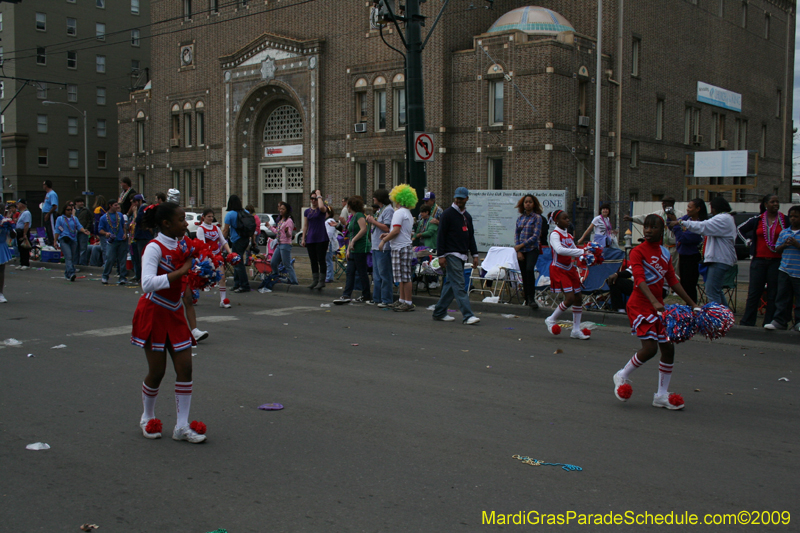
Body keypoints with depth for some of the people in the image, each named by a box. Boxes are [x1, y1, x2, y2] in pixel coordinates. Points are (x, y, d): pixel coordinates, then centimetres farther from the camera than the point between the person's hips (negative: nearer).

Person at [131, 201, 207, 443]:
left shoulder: (181, 245, 4)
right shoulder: (154, 248, -18)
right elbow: (147, 284, -32)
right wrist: (182, 271, -31)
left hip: (174, 313, 7)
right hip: (154, 313, -7)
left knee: (185, 367, 1)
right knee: (157, 370, 2)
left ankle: (182, 426, 8)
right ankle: (147, 418, 27)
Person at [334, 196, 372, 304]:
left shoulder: (359, 215, -10)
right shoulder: (352, 217, 19)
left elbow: (363, 229, -24)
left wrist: (353, 241, -20)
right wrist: (348, 250, 18)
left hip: (360, 248, -10)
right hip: (354, 249, 10)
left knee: (362, 272, -3)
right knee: (350, 272, 5)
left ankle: (366, 296, 5)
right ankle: (346, 295, 5)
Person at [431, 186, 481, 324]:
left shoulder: (467, 216, 16)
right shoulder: (448, 214, -6)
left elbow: (471, 236, 22)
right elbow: (441, 235, -9)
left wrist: (474, 254, 15)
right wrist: (441, 255, -14)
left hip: (462, 255, 8)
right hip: (451, 254, -8)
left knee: (451, 284, 10)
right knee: (459, 285, -11)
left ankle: (439, 312, 19)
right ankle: (468, 315, -15)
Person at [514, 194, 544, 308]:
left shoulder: (537, 217, -2)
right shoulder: (520, 217, 11)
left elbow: (535, 236, -10)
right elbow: (516, 234, 9)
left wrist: (521, 245, -11)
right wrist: (518, 251, -2)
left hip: (532, 249, -4)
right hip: (520, 250, 5)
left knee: (529, 269, -25)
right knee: (524, 274, 5)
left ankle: (531, 298, -20)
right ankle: (527, 299, 16)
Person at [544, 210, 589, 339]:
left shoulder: (568, 235, 13)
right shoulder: (555, 234, -13)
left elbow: (573, 251, 16)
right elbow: (559, 250, -32)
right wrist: (581, 252, -35)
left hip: (570, 269, 8)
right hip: (559, 269, -8)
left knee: (578, 298, 6)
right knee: (570, 298, -15)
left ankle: (576, 330, 16)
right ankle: (551, 320, 8)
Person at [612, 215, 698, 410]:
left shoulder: (665, 253, 10)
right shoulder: (638, 251, -11)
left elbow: (672, 280, 17)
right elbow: (640, 280, -24)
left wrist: (692, 304, 17)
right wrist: (654, 302, -38)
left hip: (658, 305, 7)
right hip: (640, 305, -7)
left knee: (668, 347, 5)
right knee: (650, 348, -16)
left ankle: (662, 395, 17)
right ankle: (622, 376, 10)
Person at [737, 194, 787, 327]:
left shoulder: (785, 220, 2)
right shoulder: (757, 220, 6)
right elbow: (740, 229, 20)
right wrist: (748, 241, 9)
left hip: (777, 261, -1)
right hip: (759, 260, 1)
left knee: (773, 294, 1)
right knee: (754, 292, 3)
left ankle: (769, 323, 8)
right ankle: (747, 322, 7)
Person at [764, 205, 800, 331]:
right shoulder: (784, 232, 14)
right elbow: (777, 249, 15)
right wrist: (784, 245, -4)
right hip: (784, 270, 4)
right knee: (782, 297, 5)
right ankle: (779, 321, 8)